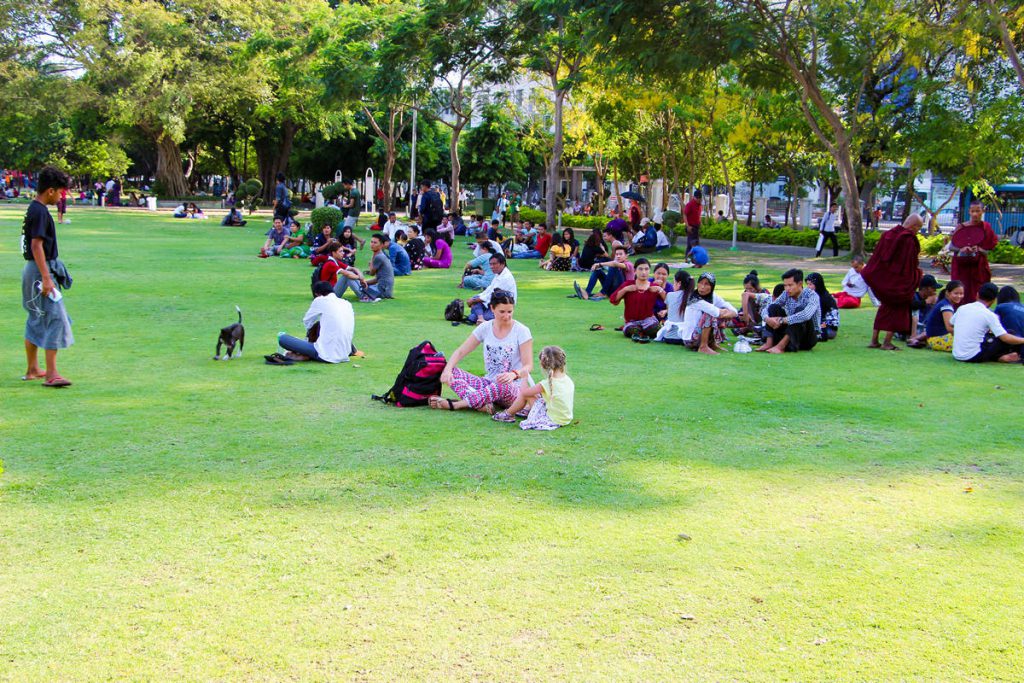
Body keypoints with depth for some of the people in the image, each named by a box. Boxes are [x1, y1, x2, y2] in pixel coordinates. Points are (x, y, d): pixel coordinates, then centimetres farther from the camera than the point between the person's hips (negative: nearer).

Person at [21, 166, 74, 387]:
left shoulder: (34, 209, 13)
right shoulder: (40, 212, -17)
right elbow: (37, 245, -22)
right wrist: (46, 278, -24)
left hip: (33, 270, 10)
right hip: (40, 271, -10)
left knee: (36, 322, 16)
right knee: (55, 318, -11)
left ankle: (32, 369, 24)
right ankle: (51, 373, -13)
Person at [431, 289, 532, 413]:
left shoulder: (521, 331, -7)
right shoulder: (485, 328, 3)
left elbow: (528, 366, -11)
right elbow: (460, 352, 3)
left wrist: (514, 374, -34)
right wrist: (447, 369, -18)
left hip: (514, 388, -4)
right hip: (489, 383, 4)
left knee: (504, 385, -41)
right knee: (452, 372, -16)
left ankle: (455, 405, -30)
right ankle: (483, 404, -39)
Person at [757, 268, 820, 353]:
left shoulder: (811, 295, -19)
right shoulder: (786, 294, -2)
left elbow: (806, 315, -39)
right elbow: (767, 310, -2)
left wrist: (781, 321, -36)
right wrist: (767, 319, -26)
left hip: (809, 337, -5)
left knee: (800, 310, -30)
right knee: (774, 308, -10)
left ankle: (781, 346, -35)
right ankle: (769, 343, -22)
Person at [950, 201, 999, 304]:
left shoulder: (986, 228, 3)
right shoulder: (961, 227, 3)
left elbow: (992, 247, 3)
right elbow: (951, 246, 4)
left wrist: (980, 250, -16)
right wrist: (961, 249, -16)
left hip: (978, 266, 0)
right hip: (962, 266, 1)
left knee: (975, 293, -6)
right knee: (961, 292, -6)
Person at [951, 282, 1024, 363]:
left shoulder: (962, 308, 6)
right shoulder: (989, 315, -10)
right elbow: (1006, 338, -12)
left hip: (956, 355, 6)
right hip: (974, 357, -6)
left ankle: (999, 357, 11)